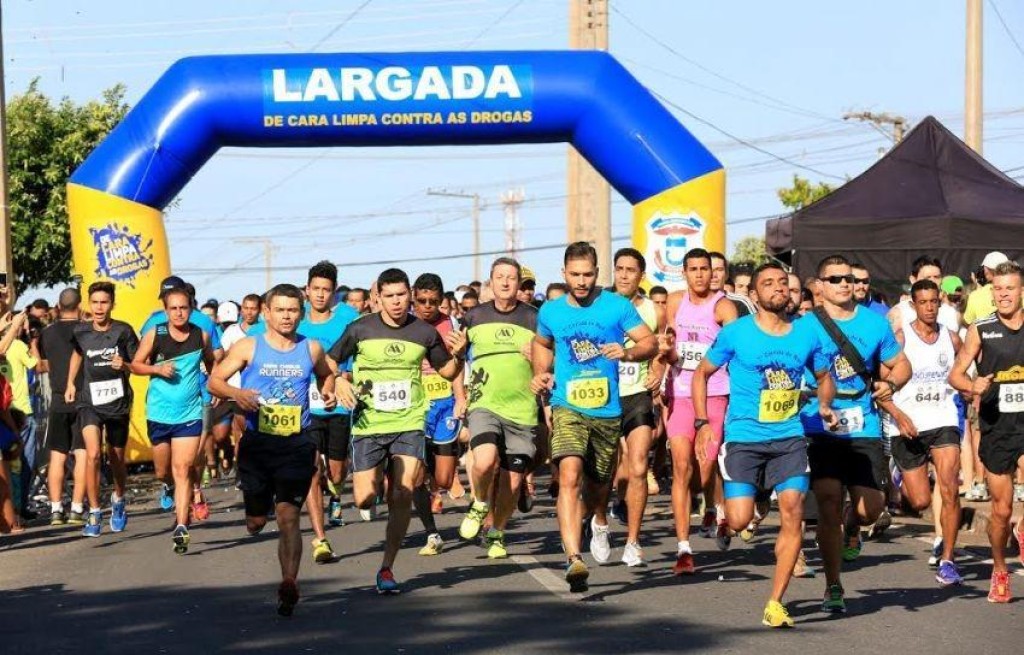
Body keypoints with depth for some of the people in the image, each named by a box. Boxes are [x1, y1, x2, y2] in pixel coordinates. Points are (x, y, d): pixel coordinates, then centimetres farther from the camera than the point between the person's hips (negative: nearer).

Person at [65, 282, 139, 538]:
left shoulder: (123, 331, -8)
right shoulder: (81, 332, -1)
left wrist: (124, 366, -23)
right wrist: (70, 382, 17)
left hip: (118, 402, 0)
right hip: (89, 402, 0)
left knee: (116, 459, 14)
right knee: (92, 455, -19)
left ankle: (119, 500, 44)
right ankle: (94, 513, -10)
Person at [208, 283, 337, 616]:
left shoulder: (311, 349, 7)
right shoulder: (248, 347, 2)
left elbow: (326, 375, 26)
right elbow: (214, 380, 2)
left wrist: (328, 392, 4)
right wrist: (236, 393, -19)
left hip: (297, 443, -1)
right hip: (257, 442, 1)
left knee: (288, 517, -13)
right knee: (256, 521, 10)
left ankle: (289, 584, -18)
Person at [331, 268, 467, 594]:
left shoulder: (425, 332, 1)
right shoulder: (361, 329, -3)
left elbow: (447, 371, 14)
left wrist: (458, 355, -7)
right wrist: (339, 383, -12)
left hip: (409, 424, 0)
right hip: (368, 424, 0)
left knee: (402, 497, -12)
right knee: (364, 501, -3)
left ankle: (387, 569, 0)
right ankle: (372, 483, 36)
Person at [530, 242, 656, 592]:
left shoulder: (617, 306, 0)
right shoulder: (550, 311, 8)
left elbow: (650, 343, -3)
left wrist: (627, 353, -23)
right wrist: (541, 373, 10)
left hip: (607, 411, 0)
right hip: (568, 408, 0)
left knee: (598, 489, 13)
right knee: (569, 477, -23)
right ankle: (574, 559, -31)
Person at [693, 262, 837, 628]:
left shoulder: (807, 334, 4)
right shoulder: (736, 333, -4)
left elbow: (824, 377, 20)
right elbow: (701, 374, 6)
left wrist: (825, 406, 1)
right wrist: (703, 422, -3)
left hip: (790, 437, 2)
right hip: (744, 437, -2)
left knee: (793, 513, -10)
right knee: (739, 521, -13)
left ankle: (775, 604, -1)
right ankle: (724, 513, 29)